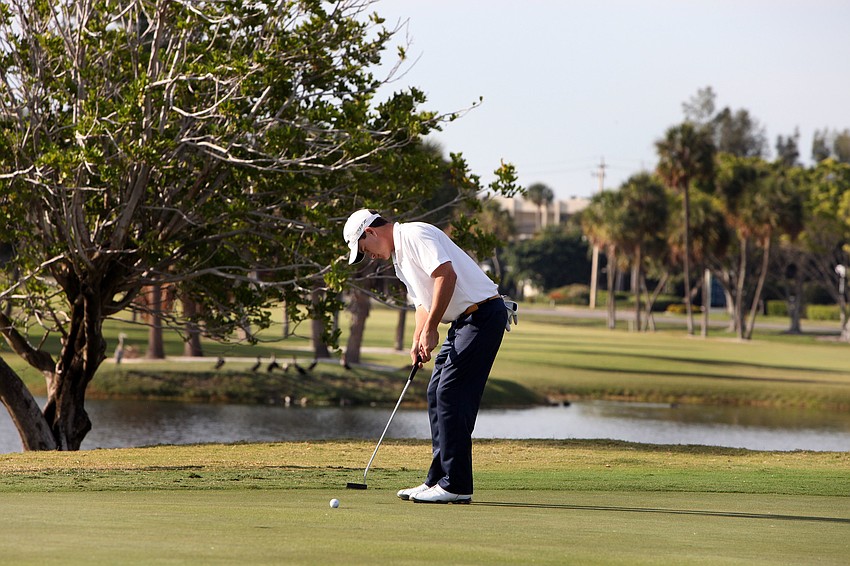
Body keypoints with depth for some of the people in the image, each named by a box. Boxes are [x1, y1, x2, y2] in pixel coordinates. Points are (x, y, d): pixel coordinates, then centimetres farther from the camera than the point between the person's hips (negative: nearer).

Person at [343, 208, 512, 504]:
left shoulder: (415, 235, -12)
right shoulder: (399, 255, 20)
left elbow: (446, 274, -25)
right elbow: (424, 301, 24)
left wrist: (430, 329, -20)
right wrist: (418, 342, 7)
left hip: (483, 314, -11)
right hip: (464, 320, 11)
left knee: (451, 394, -12)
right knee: (437, 393, 11)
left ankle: (456, 486, -10)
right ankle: (438, 480, 15)